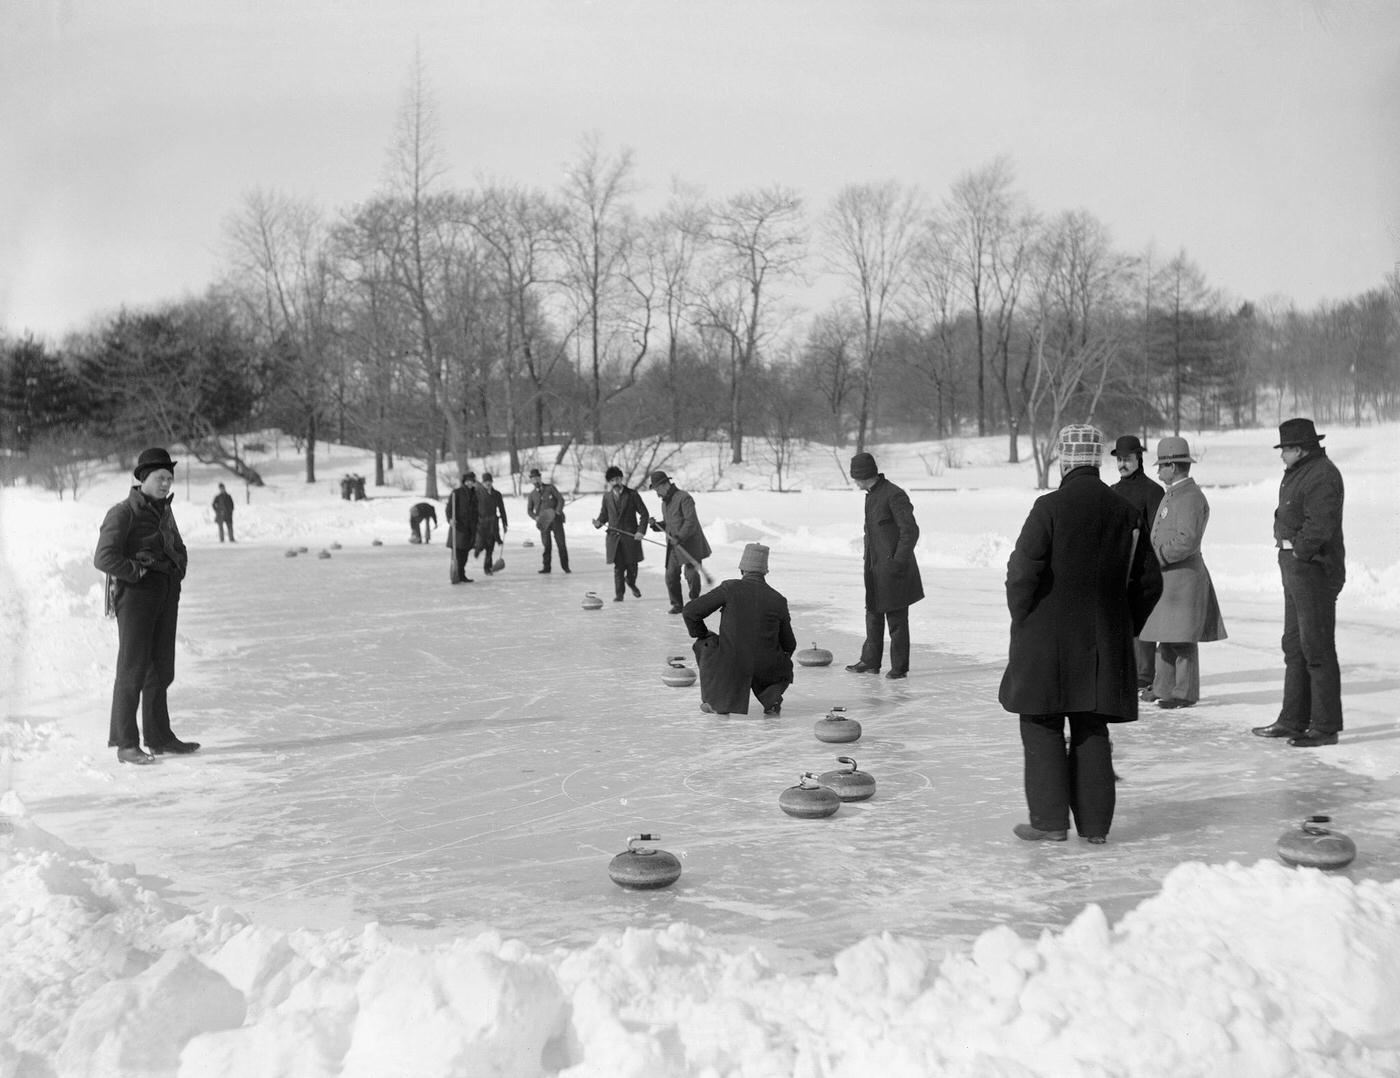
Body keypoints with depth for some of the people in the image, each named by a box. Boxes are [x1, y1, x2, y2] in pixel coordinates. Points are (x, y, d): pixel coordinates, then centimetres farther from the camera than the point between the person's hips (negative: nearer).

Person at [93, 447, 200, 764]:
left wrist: (176, 567, 11)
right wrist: (138, 571, -16)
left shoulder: (165, 511, 16)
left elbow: (179, 549, 30)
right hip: (135, 595, -8)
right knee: (132, 668, -7)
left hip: (166, 595, 8)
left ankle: (159, 737, 20)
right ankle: (126, 744, -4)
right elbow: (104, 557, -17)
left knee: (161, 668, 12)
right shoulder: (122, 513, -8)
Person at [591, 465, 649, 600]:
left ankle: (631, 583, 36)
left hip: (631, 535, -1)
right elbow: (604, 513, 14)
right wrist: (599, 522, -8)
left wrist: (641, 531, -11)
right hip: (614, 536, 1)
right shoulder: (607, 496, 6)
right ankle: (619, 593, 5)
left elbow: (644, 514, 0)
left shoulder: (632, 495, -3)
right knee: (618, 567, -3)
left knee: (632, 565, 6)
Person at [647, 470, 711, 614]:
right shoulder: (665, 502, 17)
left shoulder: (684, 498, -11)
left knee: (691, 574, -7)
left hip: (690, 544, -7)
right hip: (674, 545, 8)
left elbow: (691, 521, -18)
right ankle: (676, 604, 13)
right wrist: (656, 525, 5)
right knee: (671, 575, 1)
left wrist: (680, 537, -24)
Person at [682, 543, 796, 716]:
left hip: (731, 667, -2)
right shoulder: (778, 600, 1)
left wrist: (701, 635, 15)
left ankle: (716, 700, 17)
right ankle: (771, 697, 3)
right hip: (767, 669, 2)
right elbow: (789, 645, 10)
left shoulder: (730, 588, -7)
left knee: (705, 643, 26)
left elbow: (690, 611, -4)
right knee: (785, 669, 36)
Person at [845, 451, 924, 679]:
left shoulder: (894, 495, -16)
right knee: (873, 615, 15)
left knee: (896, 619, -2)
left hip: (893, 569, -9)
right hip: (875, 569, 9)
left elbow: (911, 531, -18)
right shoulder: (871, 496, 13)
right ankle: (870, 661, 24)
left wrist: (898, 562, -18)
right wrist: (869, 562, 17)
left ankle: (900, 667, 6)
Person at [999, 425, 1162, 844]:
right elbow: (1149, 581, 9)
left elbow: (1023, 572, -16)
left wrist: (1022, 620, -1)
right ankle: (1095, 822, 14)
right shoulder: (1125, 512, 5)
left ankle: (1050, 820, 6)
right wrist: (1122, 627, 17)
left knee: (1043, 726, 5)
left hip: (1048, 640, -5)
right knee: (1093, 730, 11)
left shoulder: (1050, 507, -12)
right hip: (1105, 643, 5)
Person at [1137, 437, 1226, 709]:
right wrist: (1153, 558, 13)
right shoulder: (1171, 495, 18)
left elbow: (1187, 540, -24)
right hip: (1166, 576, 10)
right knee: (1165, 635, 13)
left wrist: (1156, 557, -18)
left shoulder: (1190, 498, -15)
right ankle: (1164, 688, 19)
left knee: (1182, 639, -5)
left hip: (1183, 575, -10)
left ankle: (1185, 693, 0)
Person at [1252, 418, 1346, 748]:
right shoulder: (1296, 472, 16)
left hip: (1314, 568, -11)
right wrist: (1284, 542, 6)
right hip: (1294, 567, 11)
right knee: (1294, 646, 16)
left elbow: (1319, 525, -25)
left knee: (1317, 648, -7)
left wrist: (1300, 550, -15)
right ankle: (1293, 720, 24)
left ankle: (1326, 727, -1)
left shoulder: (1322, 476, -17)